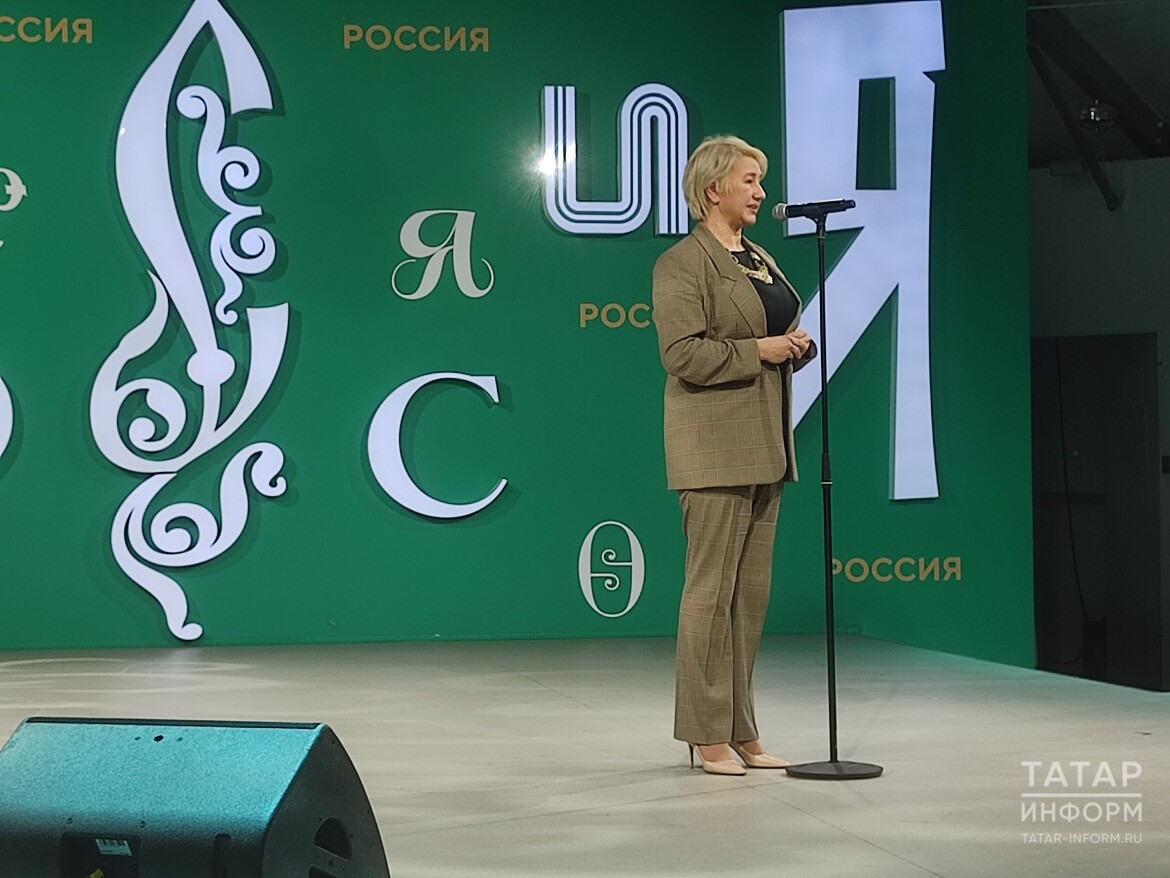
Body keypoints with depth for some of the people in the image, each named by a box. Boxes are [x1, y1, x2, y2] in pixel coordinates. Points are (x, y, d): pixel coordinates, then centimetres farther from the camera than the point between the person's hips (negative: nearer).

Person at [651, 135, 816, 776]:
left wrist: (797, 345, 6)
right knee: (712, 586, -5)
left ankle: (741, 731, 17)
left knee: (752, 590, 10)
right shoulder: (683, 263, -8)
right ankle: (707, 736, 2)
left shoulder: (759, 258, 19)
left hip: (763, 443, 9)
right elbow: (681, 353, -17)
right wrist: (758, 351, -16)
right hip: (715, 443, -9)